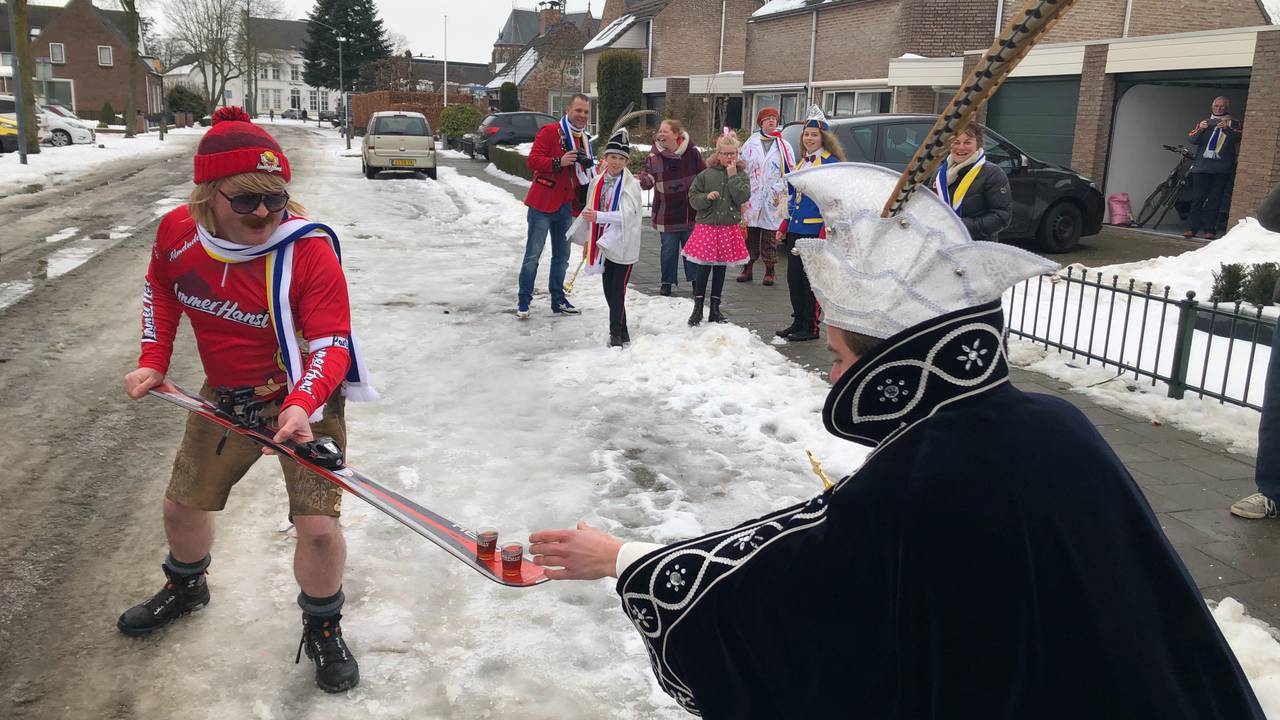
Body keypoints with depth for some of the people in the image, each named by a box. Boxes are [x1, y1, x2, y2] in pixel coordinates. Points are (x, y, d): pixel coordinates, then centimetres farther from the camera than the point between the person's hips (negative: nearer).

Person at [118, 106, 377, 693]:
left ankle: (322, 628, 19)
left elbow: (332, 341, -26)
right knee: (182, 504, 19)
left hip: (305, 397, -4)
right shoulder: (177, 232, -12)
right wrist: (153, 361, 4)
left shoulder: (309, 249, -27)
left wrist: (302, 404, -42)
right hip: (226, 396, 5)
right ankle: (185, 587, 54)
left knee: (317, 526, -12)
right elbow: (161, 290, 11)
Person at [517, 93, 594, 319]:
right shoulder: (550, 131, -8)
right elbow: (532, 160, -17)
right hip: (543, 203, -7)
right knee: (533, 254, -5)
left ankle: (558, 300, 24)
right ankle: (523, 300, 4)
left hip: (566, 206, 7)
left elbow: (585, 176, 24)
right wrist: (559, 162, -29)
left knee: (561, 256, 14)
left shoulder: (585, 140, 15)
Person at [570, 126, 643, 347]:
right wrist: (588, 240, 18)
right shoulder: (597, 182, 6)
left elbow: (626, 215, -21)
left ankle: (616, 334, 3)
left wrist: (598, 216, -30)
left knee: (618, 290, -6)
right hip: (603, 244, 6)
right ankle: (622, 332, 25)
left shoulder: (631, 185, -11)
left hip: (623, 246, -6)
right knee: (609, 290, 12)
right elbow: (591, 211, 16)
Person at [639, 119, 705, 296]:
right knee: (668, 248, 6)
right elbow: (647, 181, -12)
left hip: (690, 212, 1)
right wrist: (644, 178, -35)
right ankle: (667, 282, 19)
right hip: (666, 213, 0)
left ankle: (695, 279, 25)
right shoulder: (653, 156, -5)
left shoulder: (692, 153, -5)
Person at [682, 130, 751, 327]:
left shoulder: (741, 174, 2)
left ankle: (715, 309, 20)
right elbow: (693, 197, 2)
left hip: (729, 228, 1)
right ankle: (697, 308, 11)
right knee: (703, 268, -1)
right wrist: (706, 197, -15)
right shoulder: (706, 174, -1)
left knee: (720, 269, 10)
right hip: (706, 226, -1)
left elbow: (743, 197, -12)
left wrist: (733, 176, -13)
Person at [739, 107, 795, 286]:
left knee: (770, 234, 0)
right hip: (752, 196, 1)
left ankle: (769, 271, 9)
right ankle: (747, 269, 12)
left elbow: (790, 172, 6)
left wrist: (779, 190, -5)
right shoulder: (750, 144, 11)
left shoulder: (784, 146, 8)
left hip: (773, 197, -1)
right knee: (750, 233, 3)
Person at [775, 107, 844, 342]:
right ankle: (798, 322, 21)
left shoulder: (830, 163, -7)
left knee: (810, 279, -3)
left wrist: (826, 232, -20)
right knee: (793, 277, 10)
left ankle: (810, 327, 5)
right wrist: (784, 227, 20)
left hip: (815, 230, -8)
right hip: (796, 229, 8)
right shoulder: (802, 162, 18)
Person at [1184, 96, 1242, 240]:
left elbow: (1238, 138, -7)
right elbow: (1193, 140, 3)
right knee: (1197, 199, -2)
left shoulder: (1233, 123, 10)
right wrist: (1200, 129, -15)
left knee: (1214, 201, -1)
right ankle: (1192, 228, -1)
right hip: (1202, 167, 2)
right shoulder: (1204, 122, 16)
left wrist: (1226, 129, -24)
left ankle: (1210, 230, 0)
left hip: (1222, 169, -1)